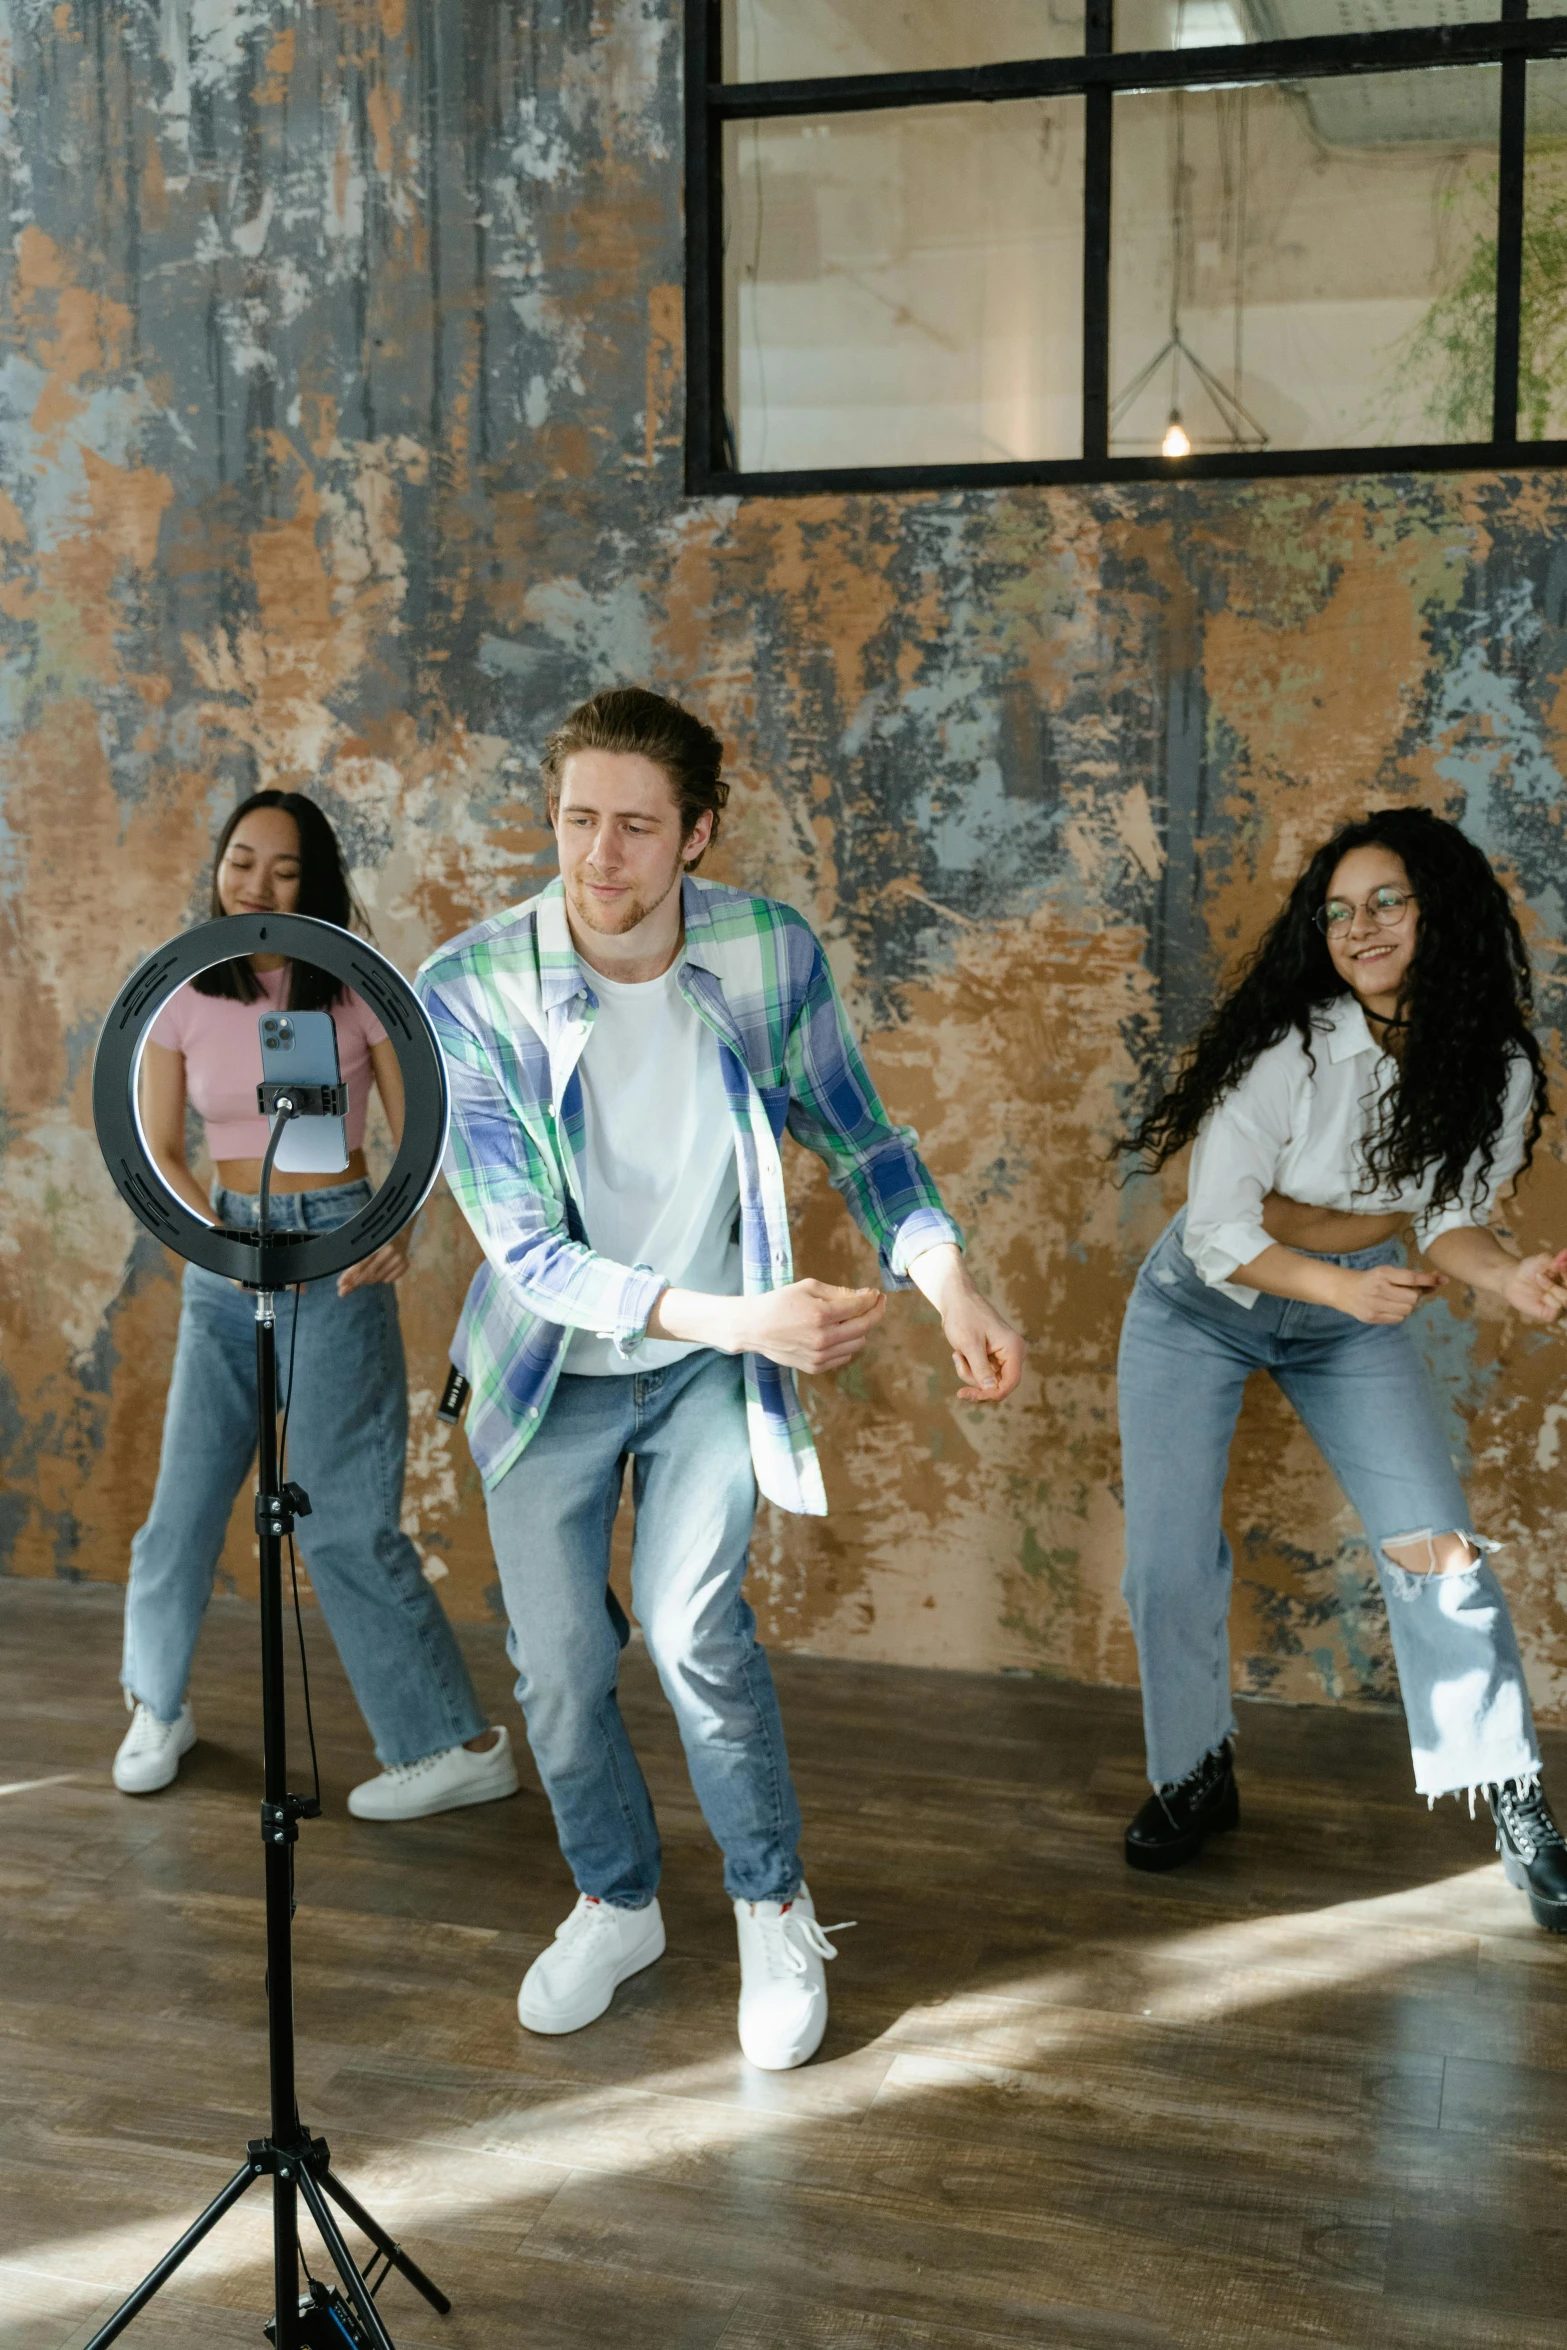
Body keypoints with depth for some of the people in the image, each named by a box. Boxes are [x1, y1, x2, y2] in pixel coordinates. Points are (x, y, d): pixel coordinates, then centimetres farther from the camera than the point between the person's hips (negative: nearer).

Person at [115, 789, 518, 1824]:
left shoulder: (358, 991, -4)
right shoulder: (185, 998, 2)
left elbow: (419, 1136, -3)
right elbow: (158, 1149, 4)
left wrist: (398, 1227, -21)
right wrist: (222, 1234, -13)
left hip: (337, 1254, -3)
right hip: (225, 1264, 3)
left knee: (347, 1521, -6)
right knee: (184, 1505, 7)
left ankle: (460, 1744, 4)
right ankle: (158, 1708, 32)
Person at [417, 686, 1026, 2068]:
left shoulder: (775, 954, -16)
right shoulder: (469, 994, -22)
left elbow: (859, 1137, -1)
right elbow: (527, 1251, -24)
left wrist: (950, 1281, -18)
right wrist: (736, 1318, -35)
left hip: (712, 1364, 0)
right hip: (557, 1369, 0)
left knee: (693, 1625, -16)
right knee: (558, 1666, 6)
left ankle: (776, 1910, 10)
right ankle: (617, 1903, 34)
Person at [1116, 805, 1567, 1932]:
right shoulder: (1292, 1050, -26)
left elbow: (1452, 1215, -5)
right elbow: (1220, 1227, -22)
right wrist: (1345, 1286, -35)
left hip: (1356, 1314, 2)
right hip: (1203, 1303, -2)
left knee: (1437, 1541, -8)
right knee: (1168, 1559, -1)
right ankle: (1196, 1776, 22)